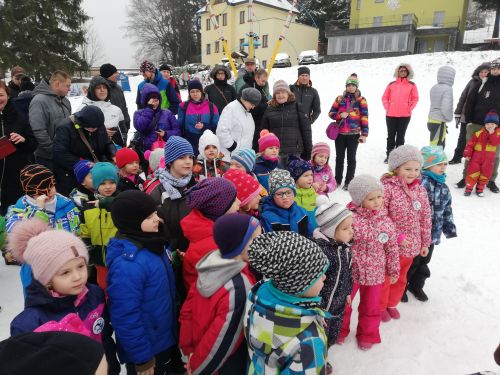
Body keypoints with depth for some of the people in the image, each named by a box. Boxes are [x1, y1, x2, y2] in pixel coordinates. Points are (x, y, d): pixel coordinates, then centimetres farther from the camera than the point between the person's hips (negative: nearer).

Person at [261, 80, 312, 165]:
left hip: (294, 152, -2)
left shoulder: (297, 107, 1)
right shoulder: (270, 109, 7)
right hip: (275, 152, 2)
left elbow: (306, 129, 1)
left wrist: (308, 150, -1)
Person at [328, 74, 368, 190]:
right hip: (340, 133, 3)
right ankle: (338, 180, 25)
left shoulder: (361, 100, -1)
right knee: (339, 157, 12)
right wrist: (339, 115, -11)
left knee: (351, 158, 5)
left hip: (354, 134, -3)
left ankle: (349, 182, 13)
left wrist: (364, 134, -8)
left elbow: (364, 117, -3)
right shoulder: (340, 98, 7)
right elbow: (331, 113, 10)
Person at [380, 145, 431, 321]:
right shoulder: (388, 188, -20)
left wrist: (425, 242, 10)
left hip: (411, 246, 6)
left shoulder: (420, 190, -2)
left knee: (400, 278, 24)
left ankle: (392, 304, 47)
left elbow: (426, 218, 6)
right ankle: (380, 306, 38)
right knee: (385, 278, 15)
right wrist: (397, 236, -21)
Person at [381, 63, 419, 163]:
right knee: (391, 135, 5)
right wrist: (387, 108, -3)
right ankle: (389, 155, 12)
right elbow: (385, 97, 8)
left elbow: (415, 99, 6)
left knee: (400, 136, 6)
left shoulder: (412, 85, 5)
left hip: (405, 115, -1)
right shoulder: (391, 84, 7)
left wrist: (409, 108, -5)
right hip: (391, 115, 1)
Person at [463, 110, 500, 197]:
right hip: (476, 155, -1)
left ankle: (480, 189, 20)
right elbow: (470, 144, -3)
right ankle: (469, 188, 5)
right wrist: (467, 154, -8)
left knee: (486, 173, 7)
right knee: (473, 171, -3)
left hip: (489, 159, 1)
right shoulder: (479, 133, -2)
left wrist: (492, 133, -22)